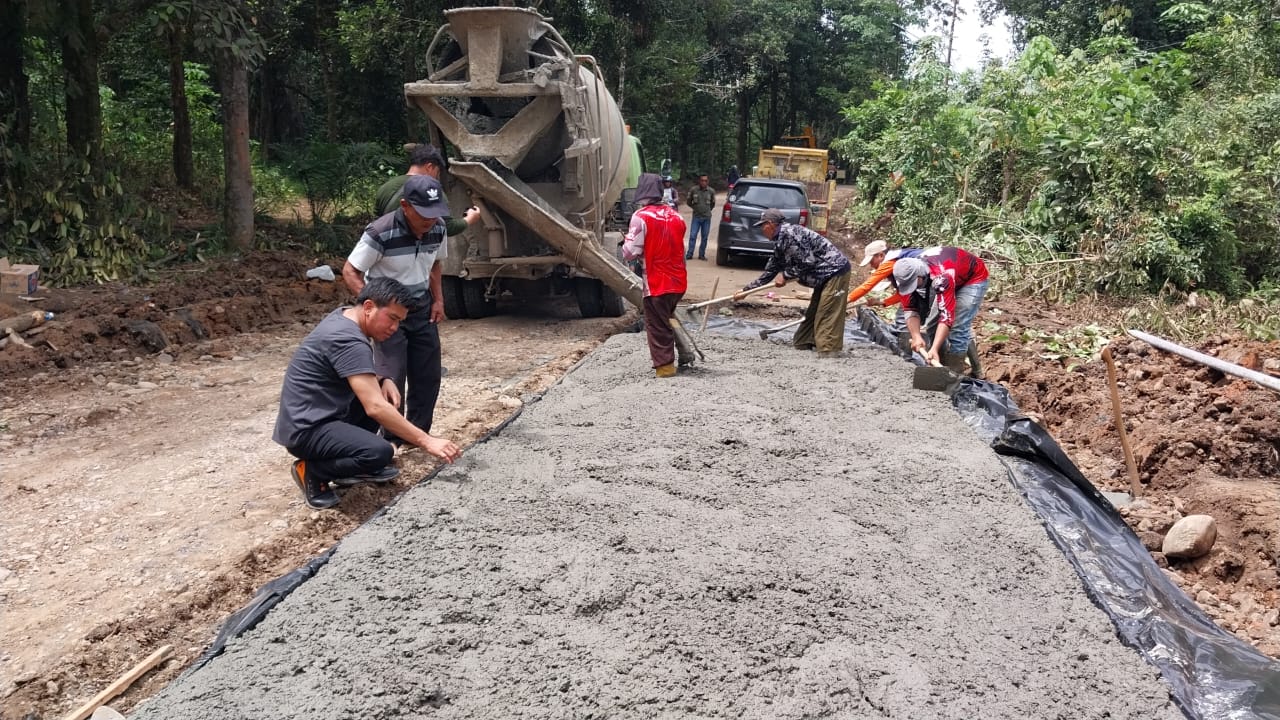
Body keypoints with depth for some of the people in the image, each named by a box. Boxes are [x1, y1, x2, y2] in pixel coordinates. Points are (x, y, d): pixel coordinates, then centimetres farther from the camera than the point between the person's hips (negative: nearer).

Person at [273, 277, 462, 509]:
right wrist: (427, 442, -29)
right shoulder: (347, 340, -23)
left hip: (321, 414, 10)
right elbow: (375, 408, -30)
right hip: (305, 428, -10)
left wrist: (383, 381, 2)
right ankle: (312, 471, -5)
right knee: (380, 453, -29)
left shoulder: (344, 316, 6)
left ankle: (348, 465, 14)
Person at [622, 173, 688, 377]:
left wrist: (626, 241, 5)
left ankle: (664, 364, 6)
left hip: (656, 283, -6)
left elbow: (631, 251, -15)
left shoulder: (641, 216, -14)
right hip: (678, 281, 6)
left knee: (657, 324, 5)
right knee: (668, 318, 21)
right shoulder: (676, 216, 6)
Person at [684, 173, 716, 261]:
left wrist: (708, 210, 13)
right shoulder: (693, 190, -5)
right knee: (692, 236, -5)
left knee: (705, 237, 6)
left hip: (707, 218, 1)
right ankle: (689, 254, 1)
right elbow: (688, 201, 10)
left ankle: (702, 255, 14)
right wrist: (695, 208, 9)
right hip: (696, 217, -1)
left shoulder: (711, 191, 0)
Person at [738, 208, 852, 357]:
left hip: (835, 270, -11)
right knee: (812, 313, 16)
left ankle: (828, 350, -13)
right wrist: (746, 289, 22)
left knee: (827, 315, -13)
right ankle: (803, 344, 24)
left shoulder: (789, 233, -18)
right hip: (824, 275, 11)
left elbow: (807, 262, -22)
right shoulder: (780, 242, 14)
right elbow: (770, 270, 21)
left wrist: (786, 275, -10)